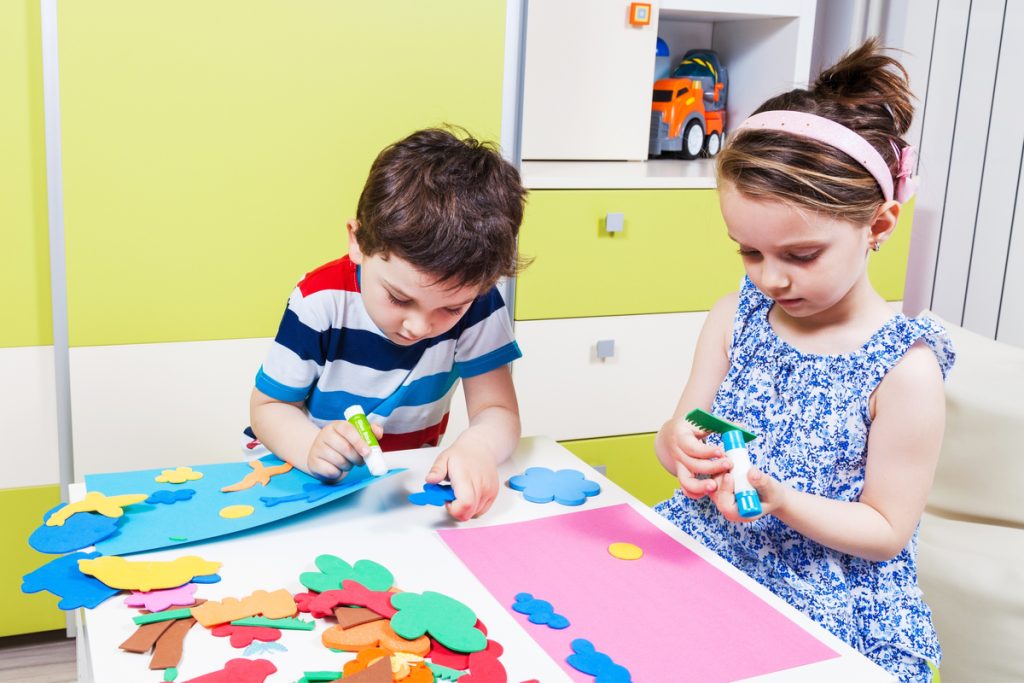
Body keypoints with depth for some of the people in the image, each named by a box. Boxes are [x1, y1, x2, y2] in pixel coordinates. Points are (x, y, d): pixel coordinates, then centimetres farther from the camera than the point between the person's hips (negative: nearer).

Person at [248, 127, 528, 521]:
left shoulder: (474, 301, -16)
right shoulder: (319, 303, -19)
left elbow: (498, 411, -14)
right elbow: (269, 406, -9)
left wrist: (478, 446, -37)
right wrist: (311, 445, -30)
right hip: (316, 486, -1)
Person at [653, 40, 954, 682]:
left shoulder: (904, 367, -14)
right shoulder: (736, 316, 0)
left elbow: (886, 532, -10)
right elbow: (682, 430, 5)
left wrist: (779, 498, -25)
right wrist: (680, 446, -19)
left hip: (829, 604, -4)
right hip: (705, 552, 5)